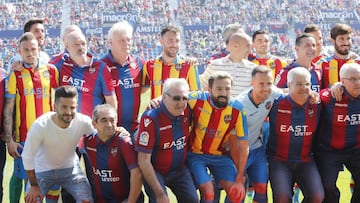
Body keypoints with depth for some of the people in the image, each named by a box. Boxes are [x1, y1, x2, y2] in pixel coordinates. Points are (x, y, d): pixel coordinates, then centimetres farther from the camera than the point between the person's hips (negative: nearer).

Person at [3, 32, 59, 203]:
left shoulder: (51, 71, 5)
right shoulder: (15, 75, -1)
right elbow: (8, 109, -3)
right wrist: (9, 139, -8)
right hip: (23, 137, -2)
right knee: (20, 175, 4)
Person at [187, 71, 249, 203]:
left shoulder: (237, 110, -16)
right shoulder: (197, 100, -22)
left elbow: (243, 146, -8)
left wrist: (240, 179, -9)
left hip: (219, 156, 2)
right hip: (195, 154, -2)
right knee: (208, 192, -22)